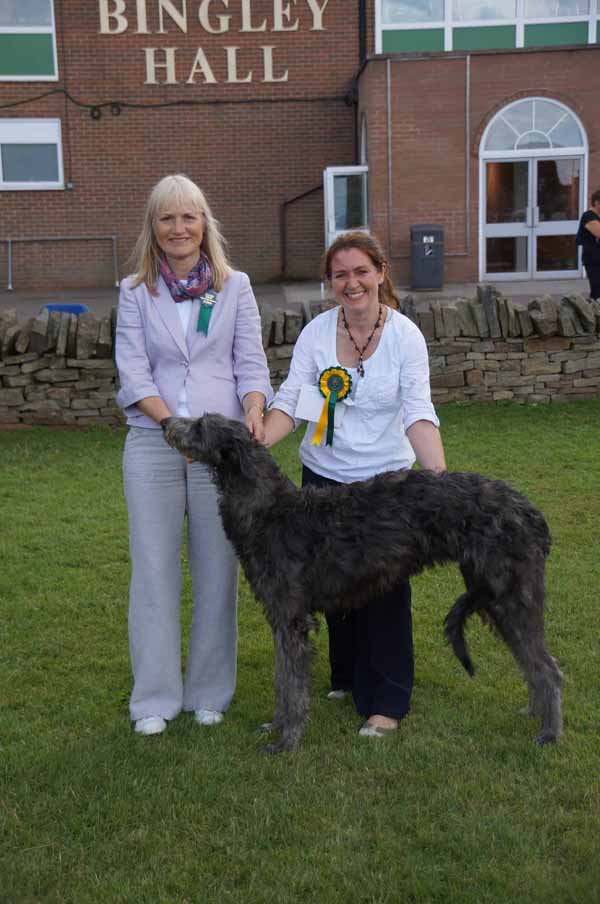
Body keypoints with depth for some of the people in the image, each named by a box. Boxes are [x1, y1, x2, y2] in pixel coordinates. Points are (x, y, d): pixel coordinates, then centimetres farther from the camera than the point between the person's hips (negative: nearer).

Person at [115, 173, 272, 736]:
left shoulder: (235, 287, 9)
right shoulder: (135, 291, 7)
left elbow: (251, 363, 4)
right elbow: (133, 370, -2)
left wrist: (254, 410, -16)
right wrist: (174, 422, -16)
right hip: (153, 442, 0)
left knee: (217, 569, 5)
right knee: (154, 569, 2)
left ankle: (210, 693, 19)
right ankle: (154, 698, 14)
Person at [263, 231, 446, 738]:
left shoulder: (405, 335, -12)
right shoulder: (316, 333, -6)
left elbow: (418, 414, -18)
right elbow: (291, 401, -11)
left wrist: (440, 479, -31)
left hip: (387, 478, -2)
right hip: (324, 475, 3)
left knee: (385, 586, -2)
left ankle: (386, 701, 10)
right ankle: (346, 675, 35)